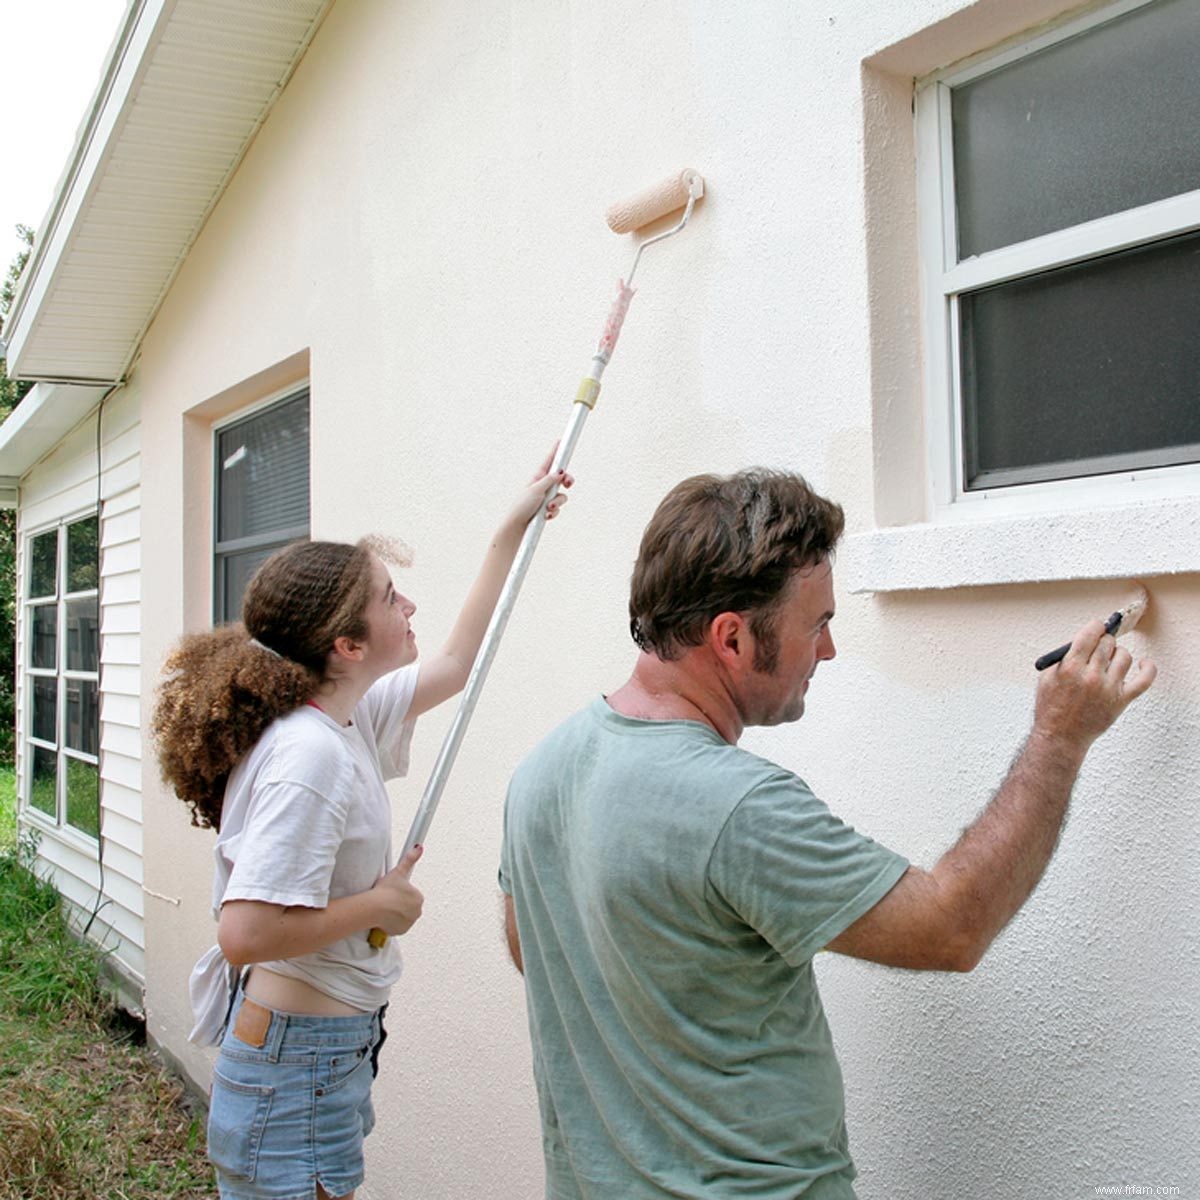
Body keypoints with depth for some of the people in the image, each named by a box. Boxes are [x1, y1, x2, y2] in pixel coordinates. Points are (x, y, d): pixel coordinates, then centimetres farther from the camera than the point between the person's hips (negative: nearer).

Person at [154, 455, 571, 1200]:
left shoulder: (347, 718, 2)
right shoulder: (310, 754, -26)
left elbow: (457, 663, 17)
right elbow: (245, 933, -31)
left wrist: (515, 528, 17)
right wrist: (380, 904, -18)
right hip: (297, 1061, -9)